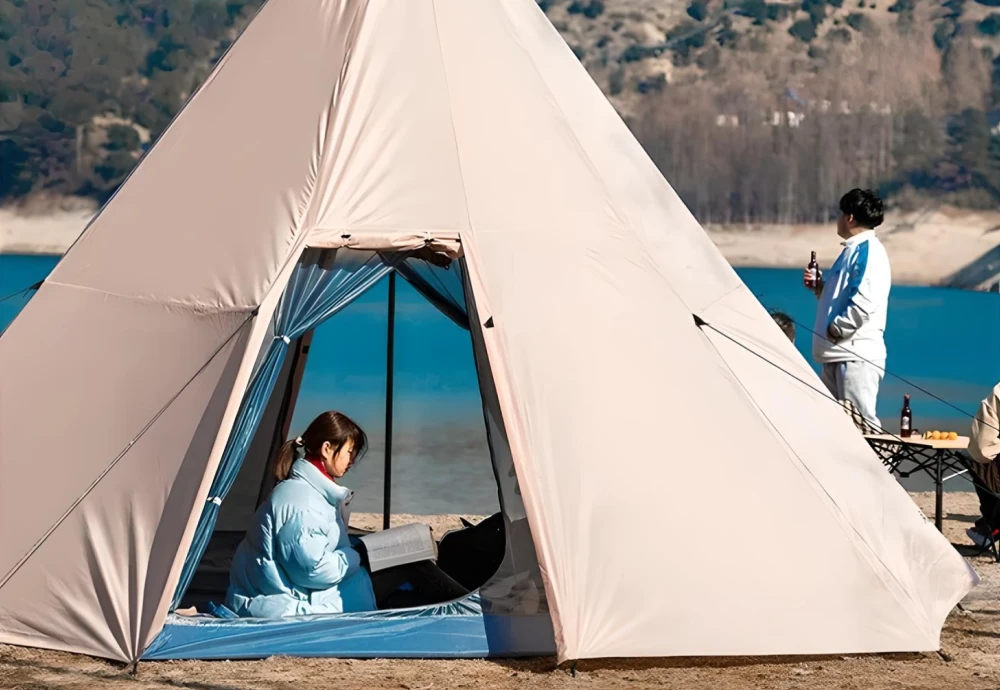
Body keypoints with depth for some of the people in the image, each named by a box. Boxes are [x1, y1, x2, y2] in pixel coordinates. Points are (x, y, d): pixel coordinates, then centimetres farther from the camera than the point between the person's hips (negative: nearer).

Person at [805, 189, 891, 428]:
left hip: (856, 355, -11)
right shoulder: (853, 249, 19)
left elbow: (863, 302, -23)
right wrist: (820, 287, 13)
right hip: (838, 354, 11)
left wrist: (835, 330, -15)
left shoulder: (868, 251, -12)